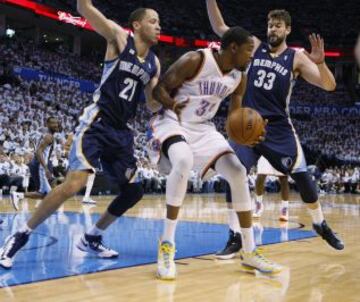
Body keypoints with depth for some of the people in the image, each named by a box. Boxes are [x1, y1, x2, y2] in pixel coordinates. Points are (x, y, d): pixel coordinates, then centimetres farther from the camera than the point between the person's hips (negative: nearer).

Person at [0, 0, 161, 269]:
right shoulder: (119, 37, -2)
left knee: (133, 192, 7)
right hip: (96, 123, -7)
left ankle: (91, 238, 24)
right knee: (74, 184, -21)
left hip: (122, 131, 7)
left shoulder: (154, 63, 13)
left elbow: (153, 105, 14)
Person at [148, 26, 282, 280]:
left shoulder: (239, 77, 0)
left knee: (238, 173, -7)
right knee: (184, 161, -38)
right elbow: (159, 88, -13)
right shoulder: (195, 60, -19)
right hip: (173, 123, -6)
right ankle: (167, 244, -25)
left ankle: (250, 252, 4)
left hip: (204, 129, 7)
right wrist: (171, 104, -34)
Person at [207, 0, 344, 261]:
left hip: (278, 127, -1)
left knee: (302, 176, 3)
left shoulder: (297, 58, -2)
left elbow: (329, 86, -10)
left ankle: (321, 224, 26)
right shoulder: (254, 46, 5)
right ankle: (235, 236, -3)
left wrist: (320, 62, -29)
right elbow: (219, 27, 5)